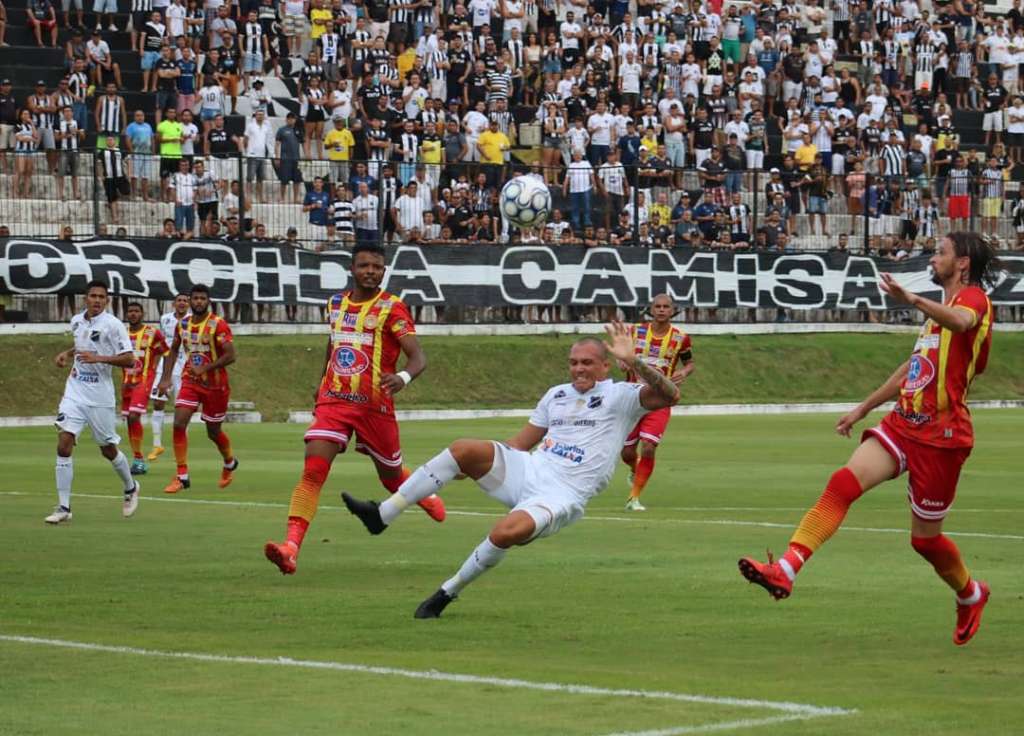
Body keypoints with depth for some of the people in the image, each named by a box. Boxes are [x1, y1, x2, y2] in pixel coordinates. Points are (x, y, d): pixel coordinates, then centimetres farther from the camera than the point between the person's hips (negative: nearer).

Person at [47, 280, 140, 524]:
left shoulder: (113, 325, -11)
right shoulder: (76, 321, 8)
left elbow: (128, 360, -14)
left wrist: (98, 358, -24)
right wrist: (67, 353, 10)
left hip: (100, 397, -4)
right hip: (74, 392, 4)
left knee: (108, 450, 9)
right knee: (63, 445, -10)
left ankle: (130, 488, 38)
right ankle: (63, 507, -7)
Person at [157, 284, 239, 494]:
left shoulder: (218, 325, -15)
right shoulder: (183, 325, 3)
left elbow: (230, 356, -20)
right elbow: (174, 350, 17)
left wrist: (205, 368, -27)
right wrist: (166, 378, 8)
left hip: (214, 384, -4)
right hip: (190, 382, 4)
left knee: (213, 432, 9)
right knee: (179, 424, -15)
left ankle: (230, 462, 41)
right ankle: (182, 476, -10)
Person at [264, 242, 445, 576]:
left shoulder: (392, 308, -7)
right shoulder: (336, 303, 9)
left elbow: (418, 356, -16)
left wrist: (403, 377, -37)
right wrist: (322, 384, 32)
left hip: (375, 405, -3)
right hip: (333, 400, 3)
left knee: (392, 477, 15)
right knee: (313, 470, -17)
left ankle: (425, 494, 53)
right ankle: (291, 547, -28)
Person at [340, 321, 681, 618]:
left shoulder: (619, 396, 0)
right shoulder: (556, 395, 19)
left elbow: (668, 395, -18)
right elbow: (521, 443, 27)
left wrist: (632, 361, -30)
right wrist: (481, 466, 18)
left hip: (562, 494, -6)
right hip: (527, 471, 6)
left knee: (509, 531, -36)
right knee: (465, 448, -20)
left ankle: (448, 592, -13)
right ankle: (382, 515, -18)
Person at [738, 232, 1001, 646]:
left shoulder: (973, 298, -7)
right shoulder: (941, 311, 22)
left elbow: (961, 321, -34)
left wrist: (912, 300, -51)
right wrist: (863, 409, 35)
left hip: (941, 437, -7)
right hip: (903, 423, 7)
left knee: (925, 538, 3)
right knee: (843, 483, -16)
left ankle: (970, 595, 34)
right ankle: (786, 570, -30)